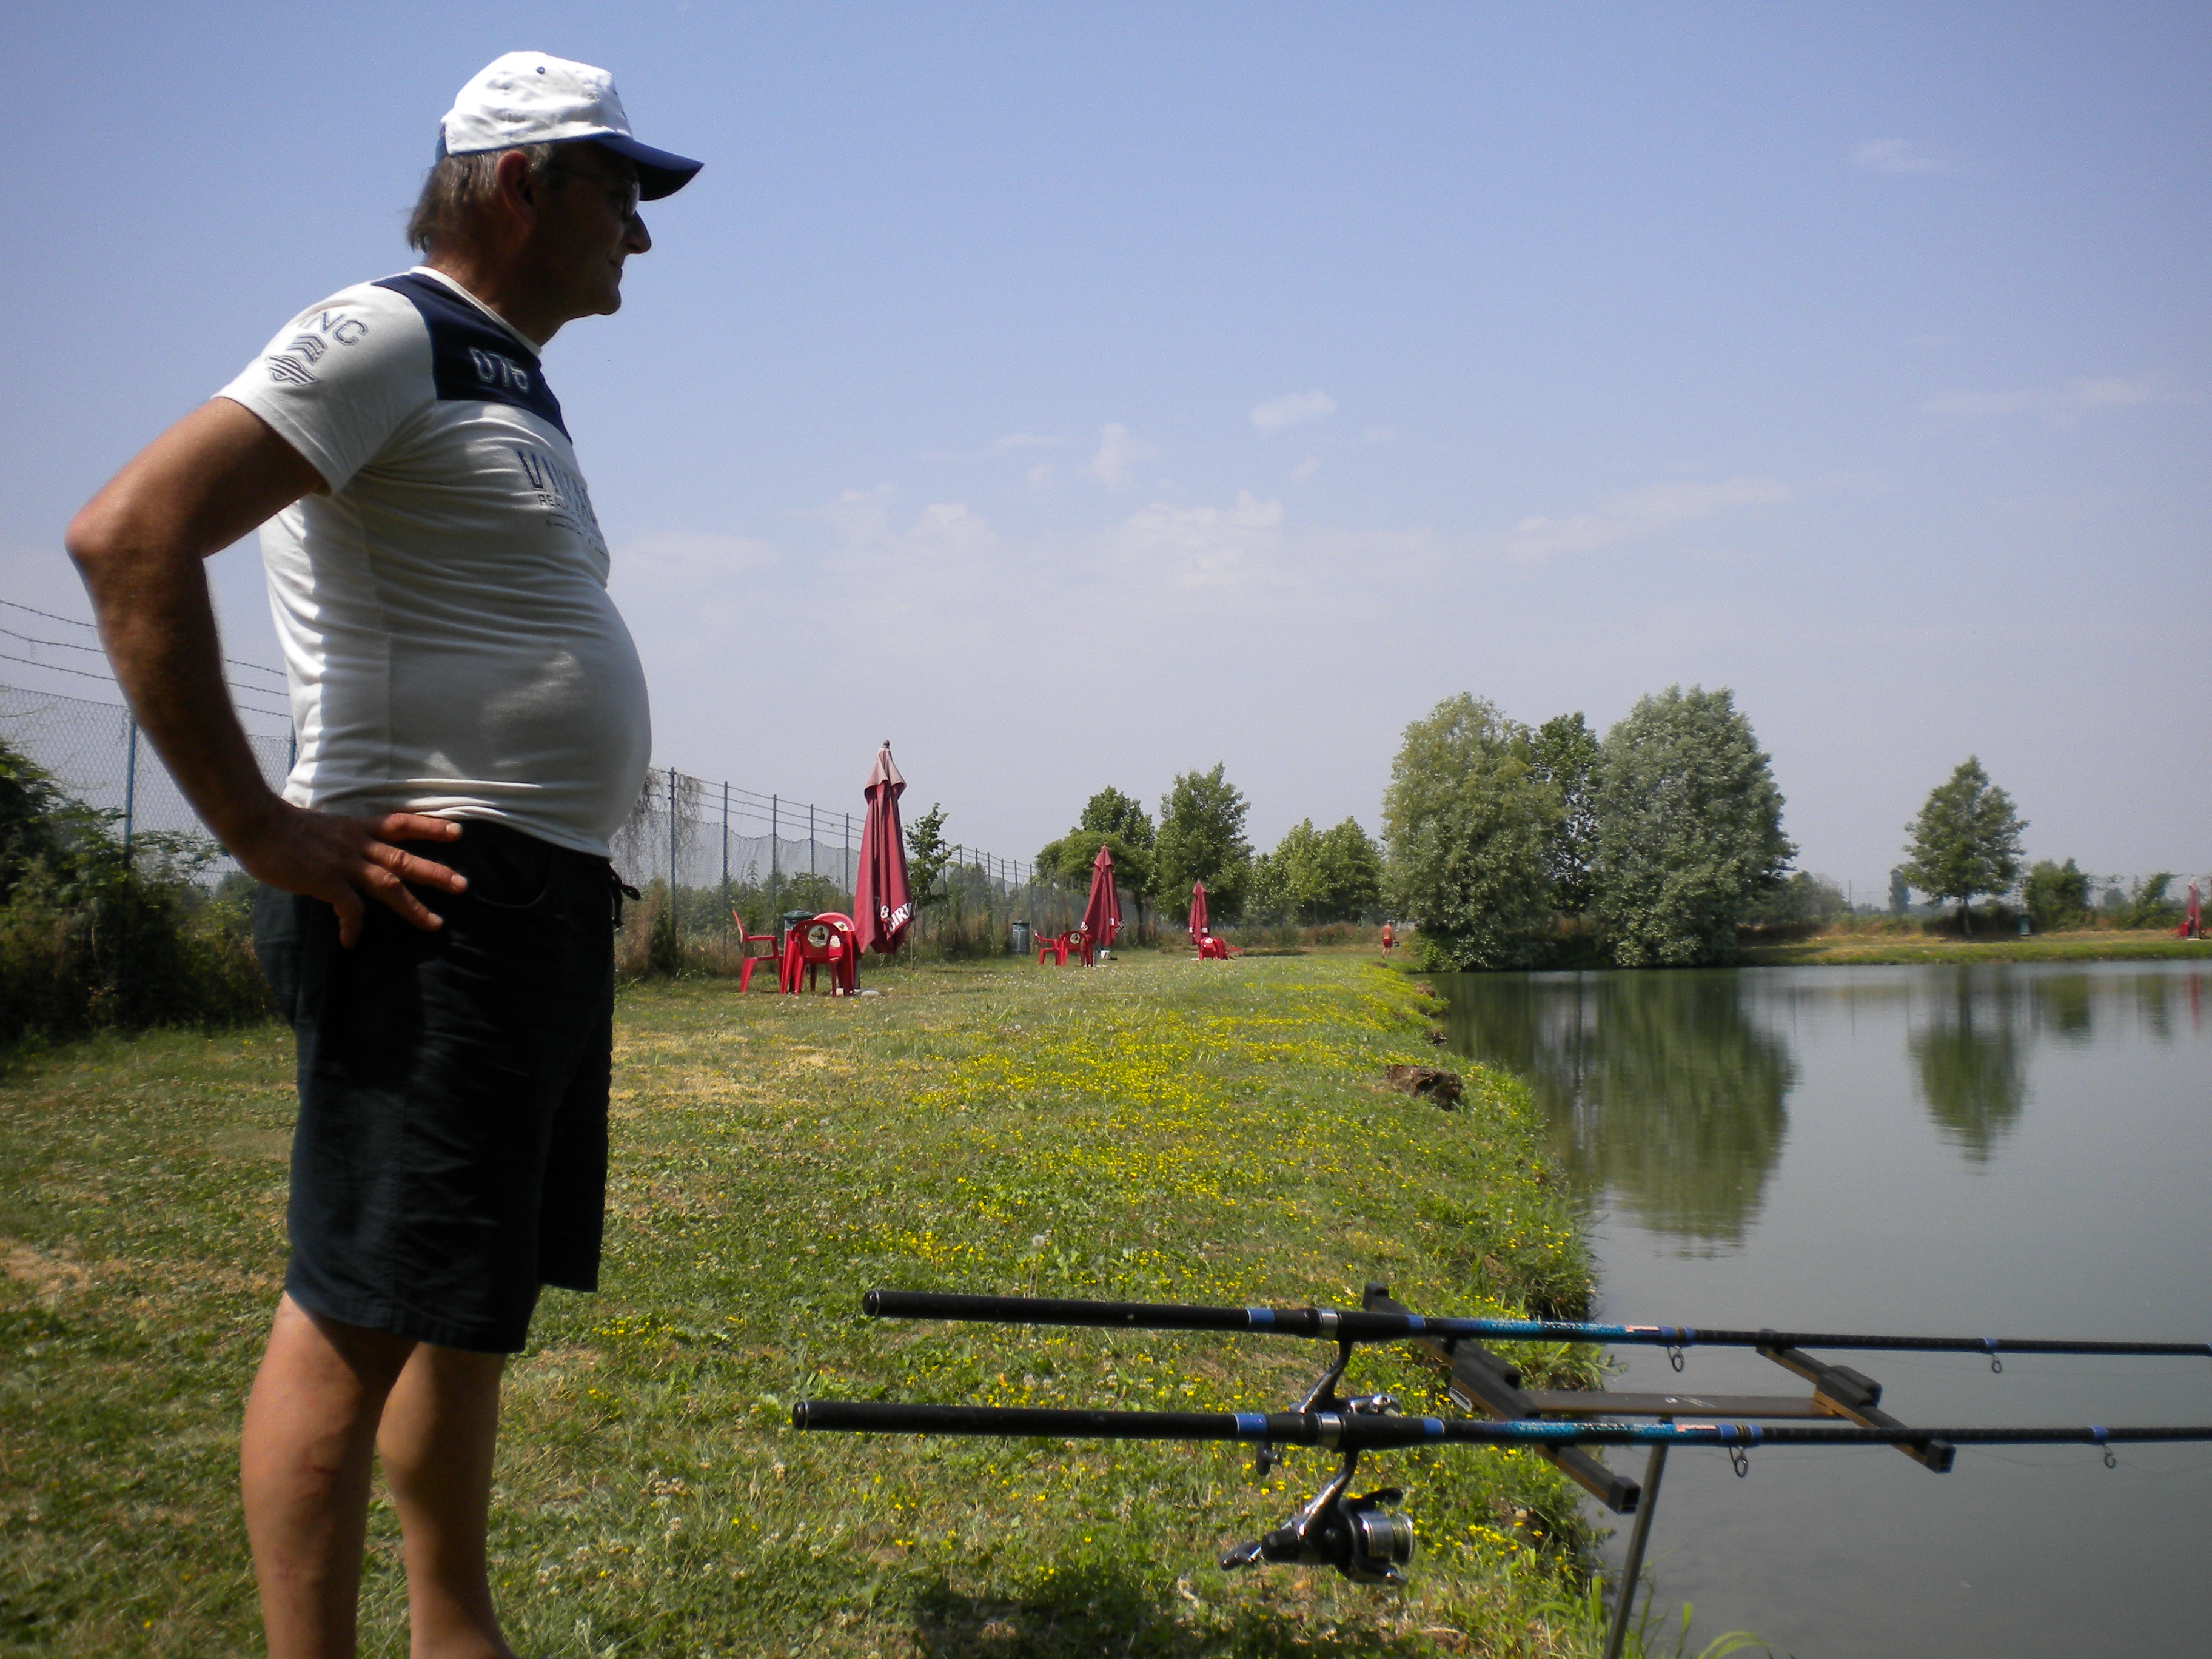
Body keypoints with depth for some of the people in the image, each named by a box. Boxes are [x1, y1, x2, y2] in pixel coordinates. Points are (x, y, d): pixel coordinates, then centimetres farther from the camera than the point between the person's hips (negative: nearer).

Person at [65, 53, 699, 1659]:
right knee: (360, 1308, -5)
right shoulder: (387, 336, -8)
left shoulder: (513, 380, 21)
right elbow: (129, 536, -20)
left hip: (551, 905, 10)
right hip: (430, 905, -10)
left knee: (474, 1300, 16)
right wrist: (260, 826, -19)